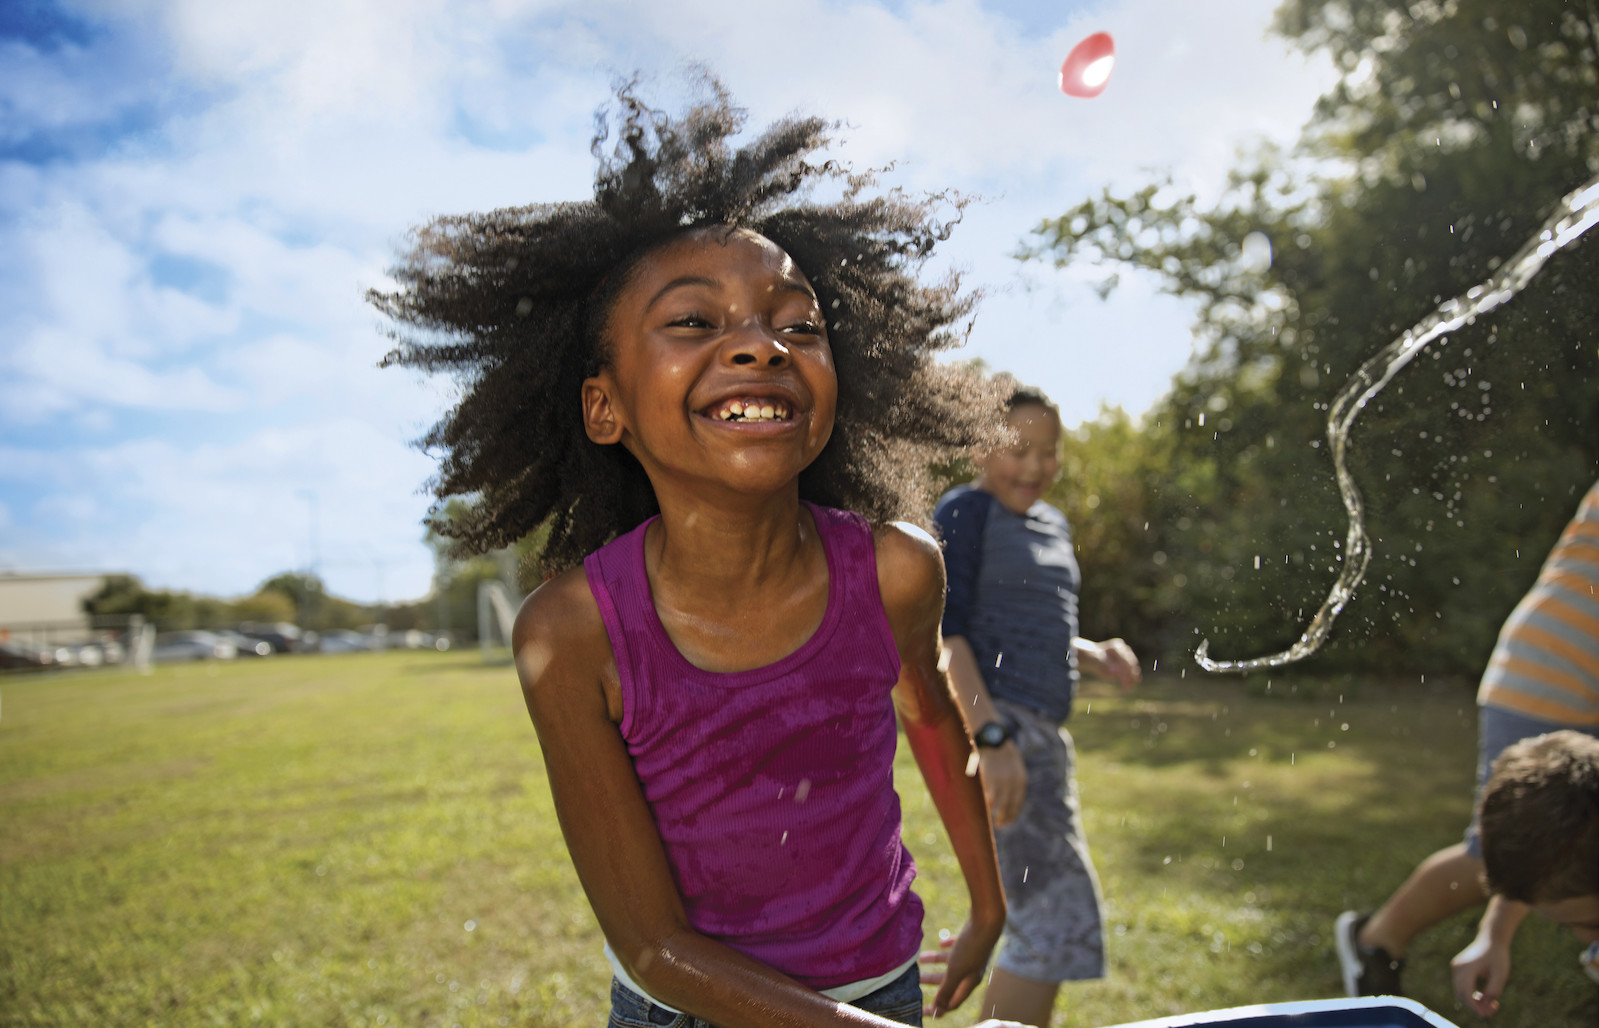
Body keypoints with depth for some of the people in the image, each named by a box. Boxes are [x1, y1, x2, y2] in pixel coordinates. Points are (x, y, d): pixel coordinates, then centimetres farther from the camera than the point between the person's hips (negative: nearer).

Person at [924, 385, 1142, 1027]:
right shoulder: (965, 511, -6)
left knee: (1045, 922, 17)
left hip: (1042, 734, 10)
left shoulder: (1052, 524, 20)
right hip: (994, 726, -9)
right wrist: (993, 737, -24)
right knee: (1061, 921, -13)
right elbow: (946, 633, -15)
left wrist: (1096, 655, 9)